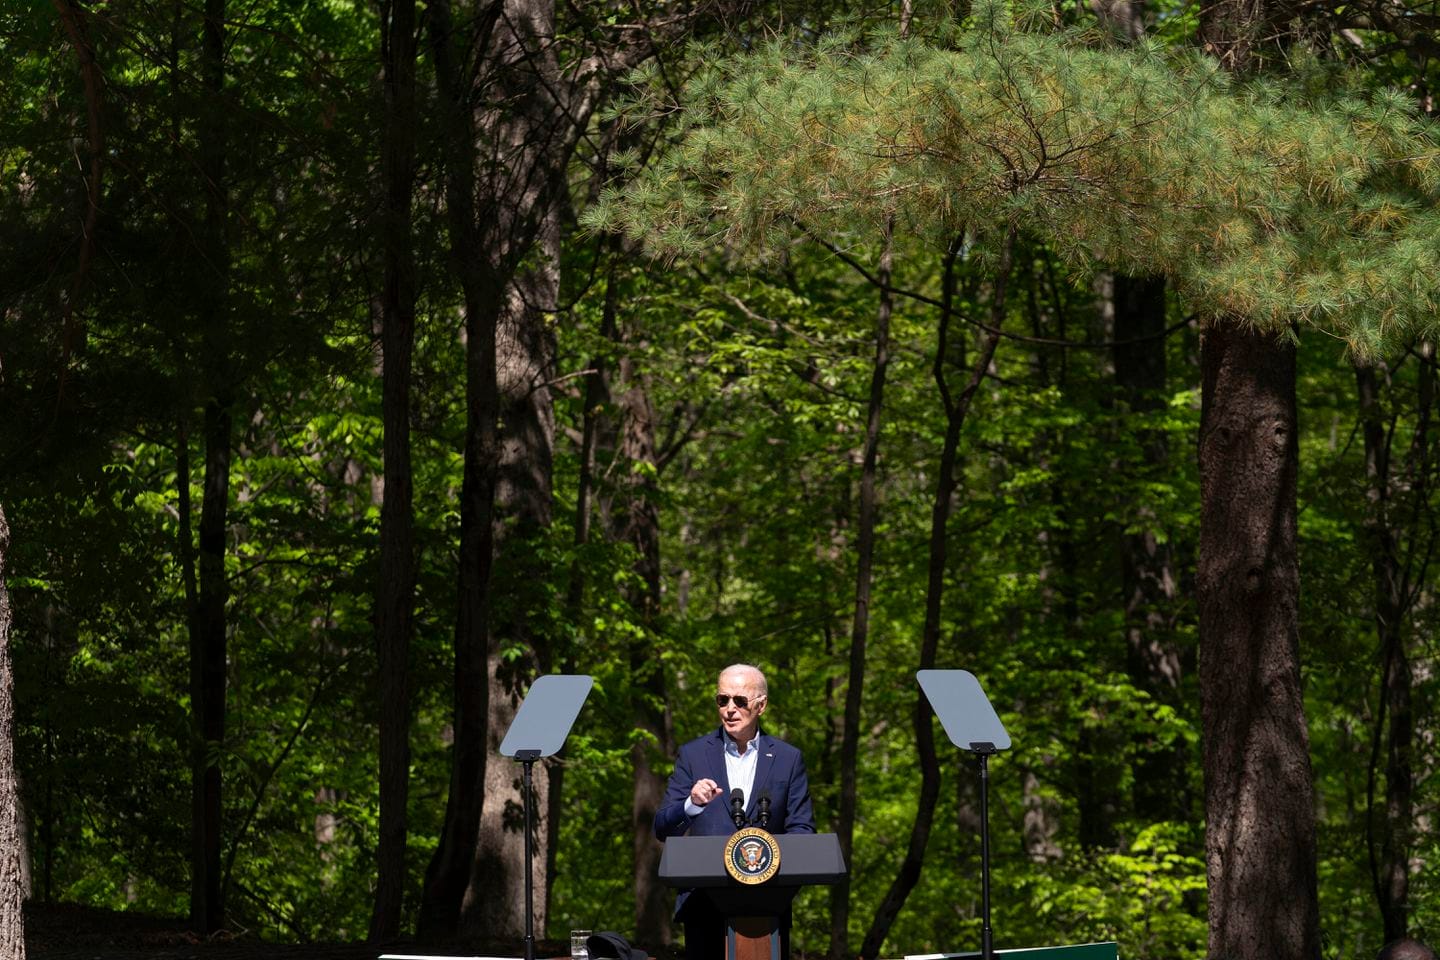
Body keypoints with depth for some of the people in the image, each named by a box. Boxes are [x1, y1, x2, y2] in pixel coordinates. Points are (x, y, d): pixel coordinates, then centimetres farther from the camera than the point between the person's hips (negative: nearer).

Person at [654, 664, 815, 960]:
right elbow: (662, 829, 3)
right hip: (705, 905, 0)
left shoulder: (787, 758, 9)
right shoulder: (693, 755, 7)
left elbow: (802, 830, 6)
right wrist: (692, 804, -19)